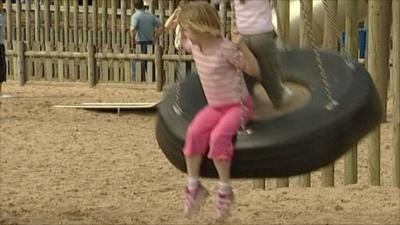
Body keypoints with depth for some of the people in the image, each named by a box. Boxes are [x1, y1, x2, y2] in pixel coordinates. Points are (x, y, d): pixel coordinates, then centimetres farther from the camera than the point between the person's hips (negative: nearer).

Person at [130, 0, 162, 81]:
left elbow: (132, 29, -27)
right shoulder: (150, 15, 8)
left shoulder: (135, 16, -10)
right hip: (150, 44, 6)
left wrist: (133, 41, -13)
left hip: (140, 44, -6)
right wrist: (154, 38, 13)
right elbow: (160, 27, 9)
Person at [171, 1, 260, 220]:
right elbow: (184, 43, 28)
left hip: (238, 105, -7)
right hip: (215, 106, 7)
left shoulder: (226, 49, -21)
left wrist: (242, 46, -34)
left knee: (218, 136, -32)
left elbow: (254, 70, -21)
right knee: (194, 132, -20)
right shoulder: (194, 46, 2)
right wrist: (180, 25, 11)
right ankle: (193, 185, -10)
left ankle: (224, 189, -18)